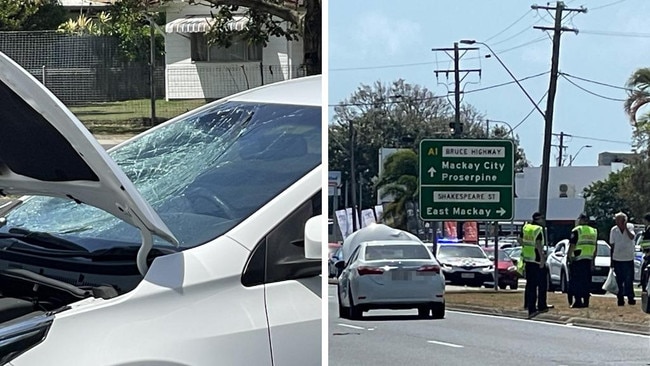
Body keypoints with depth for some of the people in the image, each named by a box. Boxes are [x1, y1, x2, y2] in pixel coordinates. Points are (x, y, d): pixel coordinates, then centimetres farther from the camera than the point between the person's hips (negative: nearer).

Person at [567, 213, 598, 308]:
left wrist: (569, 257, -7)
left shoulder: (576, 231, -7)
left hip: (577, 260, -6)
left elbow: (572, 246, -13)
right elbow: (595, 249, 17)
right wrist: (593, 260, 22)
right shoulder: (593, 231, 13)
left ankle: (577, 301, -9)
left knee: (576, 282, -2)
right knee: (586, 282, 11)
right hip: (588, 260, 6)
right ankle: (586, 301, 10)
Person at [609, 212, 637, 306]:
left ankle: (630, 297, 6)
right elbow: (612, 245, 6)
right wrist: (611, 260, 6)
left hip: (629, 258, -1)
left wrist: (625, 227, -25)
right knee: (619, 281, 4)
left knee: (629, 280, -1)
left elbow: (632, 237, -24)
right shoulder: (613, 230, 0)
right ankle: (620, 298, 9)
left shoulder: (630, 227, -5)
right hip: (617, 259, 1)